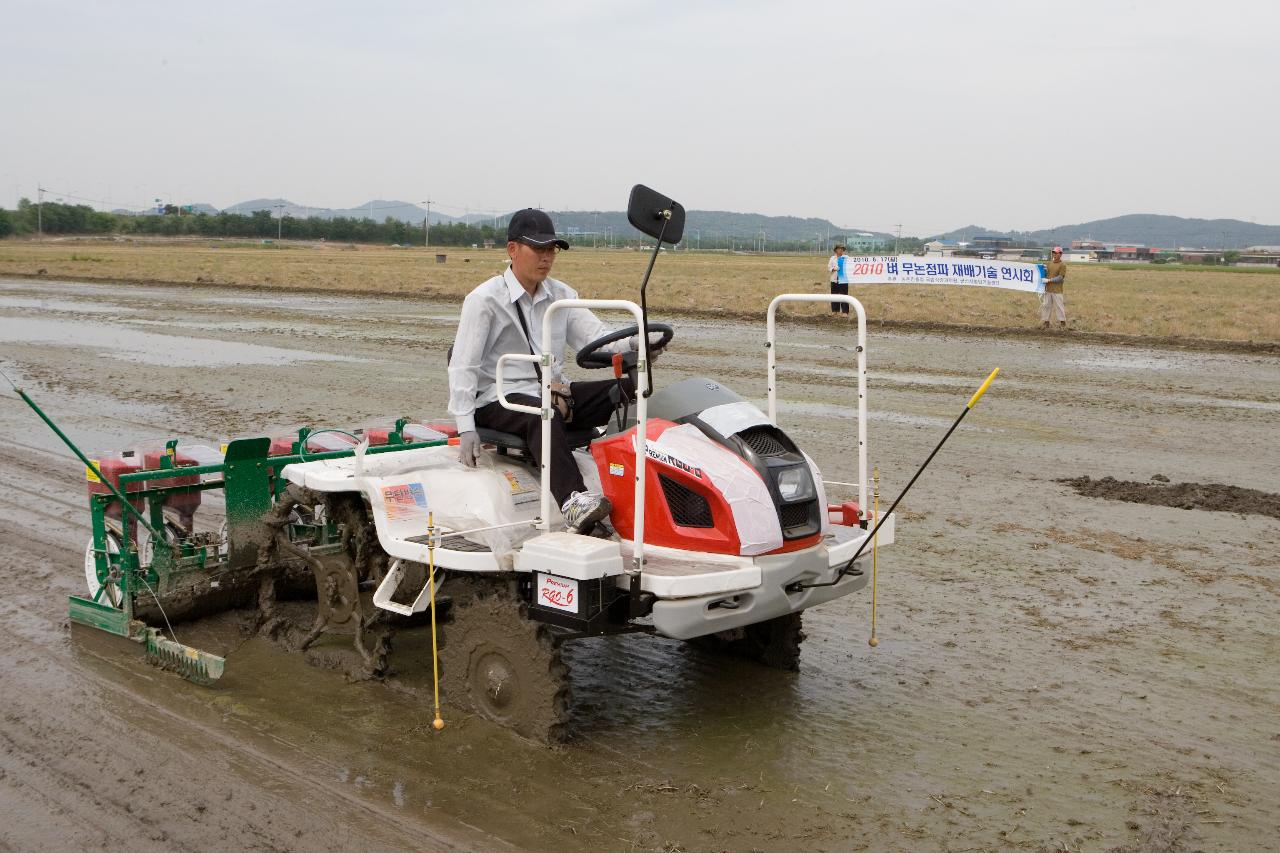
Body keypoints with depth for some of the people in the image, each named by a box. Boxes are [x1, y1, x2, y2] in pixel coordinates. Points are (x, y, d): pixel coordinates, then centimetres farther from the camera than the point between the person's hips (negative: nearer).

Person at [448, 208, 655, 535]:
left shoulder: (562, 295, 14)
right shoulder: (484, 299, -4)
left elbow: (595, 337, 2)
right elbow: (462, 366, -8)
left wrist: (632, 343, -22)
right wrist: (465, 428, -18)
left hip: (553, 392, 6)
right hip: (499, 401, -6)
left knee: (629, 391, -17)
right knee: (544, 415, -41)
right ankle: (573, 502, -56)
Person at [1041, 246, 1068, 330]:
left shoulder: (1062, 265, -7)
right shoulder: (1049, 263, 12)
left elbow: (1060, 278, -14)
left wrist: (1049, 280, -18)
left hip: (1057, 290, -6)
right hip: (1048, 289, 6)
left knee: (1059, 306, -4)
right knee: (1046, 305, 8)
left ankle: (1062, 323, 3)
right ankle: (1045, 322, 15)